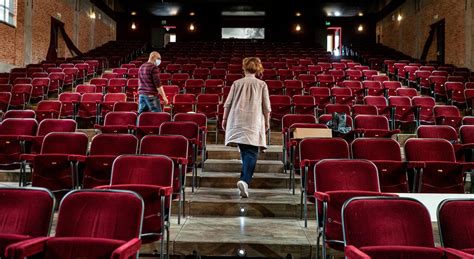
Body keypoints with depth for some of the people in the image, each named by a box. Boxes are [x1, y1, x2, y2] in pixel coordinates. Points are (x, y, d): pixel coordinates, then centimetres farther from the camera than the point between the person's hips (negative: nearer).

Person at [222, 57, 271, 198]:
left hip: (237, 121, 2)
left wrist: (225, 119, 18)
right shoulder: (262, 84, 3)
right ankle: (245, 180, -22)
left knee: (244, 151, 15)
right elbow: (266, 107, 4)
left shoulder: (237, 83, 6)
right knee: (251, 153, -4)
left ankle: (244, 180, 23)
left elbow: (228, 103, 7)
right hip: (254, 123, -2)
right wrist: (267, 122, 17)